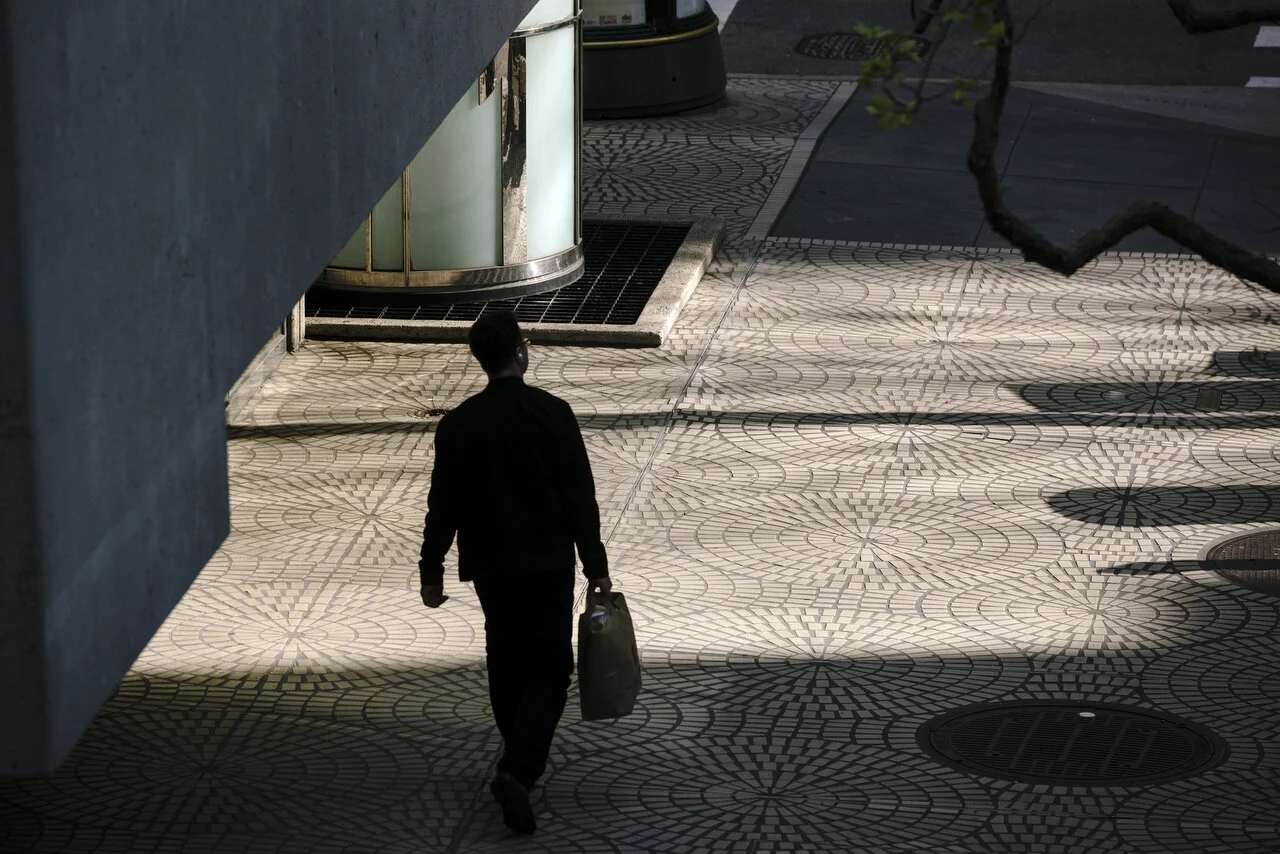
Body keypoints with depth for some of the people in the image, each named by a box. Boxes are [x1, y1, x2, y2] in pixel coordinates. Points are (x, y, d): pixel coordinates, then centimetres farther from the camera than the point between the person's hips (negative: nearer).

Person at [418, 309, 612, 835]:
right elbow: (580, 495, -9)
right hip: (548, 561, -3)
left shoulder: (458, 424, -4)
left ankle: (522, 763, 31)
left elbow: (443, 505, 0)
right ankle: (518, 771, -15)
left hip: (489, 564, 3)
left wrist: (432, 571, 11)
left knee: (507, 662, 19)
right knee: (549, 667, 2)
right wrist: (595, 565, -1)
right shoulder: (552, 413, -12)